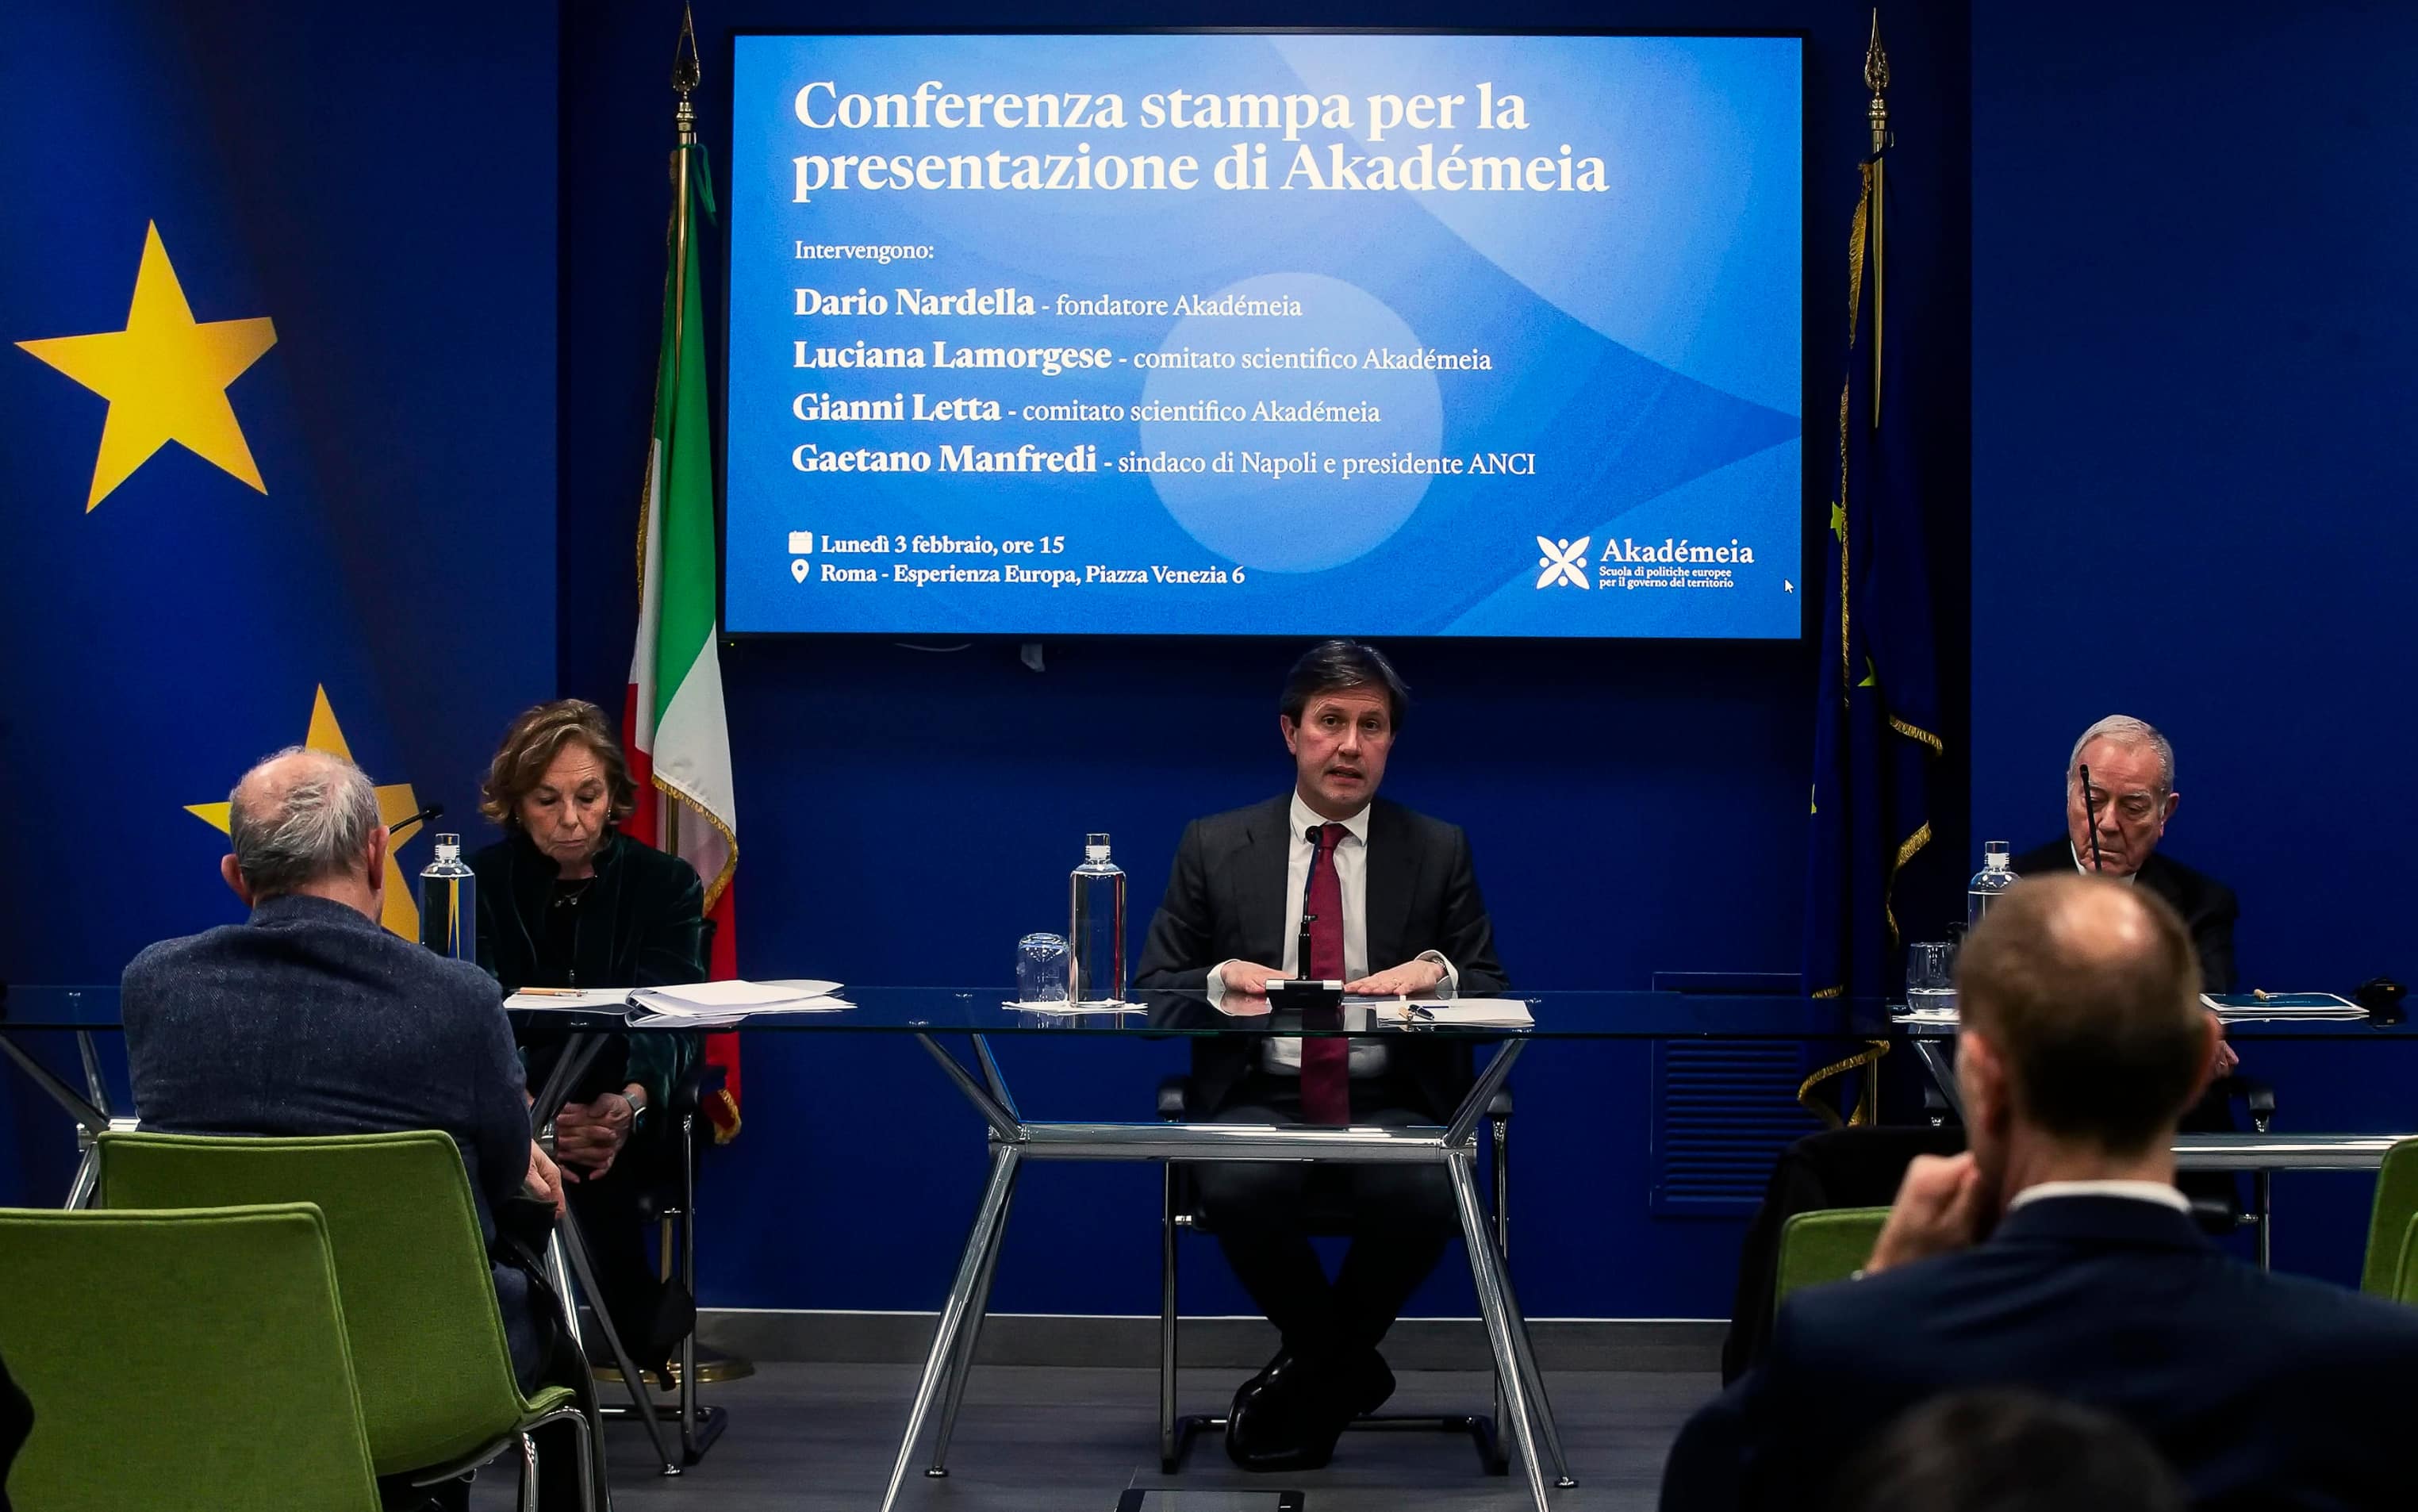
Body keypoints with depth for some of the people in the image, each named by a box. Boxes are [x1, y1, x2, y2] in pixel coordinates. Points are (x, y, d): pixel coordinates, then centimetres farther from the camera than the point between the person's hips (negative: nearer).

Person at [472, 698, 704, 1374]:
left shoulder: (666, 884, 3)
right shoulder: (480, 883, 3)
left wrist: (630, 1103, -35)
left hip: (630, 1118, 0)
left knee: (600, 1163, -36)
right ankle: (646, 1325, -23)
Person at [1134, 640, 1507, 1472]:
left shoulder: (1439, 851, 10)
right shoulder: (1215, 846, 8)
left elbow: (1491, 991, 7)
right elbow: (1153, 988, 6)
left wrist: (1436, 969, -17)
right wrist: (1220, 981, -16)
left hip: (1391, 1105, 0)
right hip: (1260, 1099, 0)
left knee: (1423, 1194, -34)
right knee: (1241, 1188, -35)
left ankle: (1315, 1371, -4)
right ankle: (1348, 1368, -6)